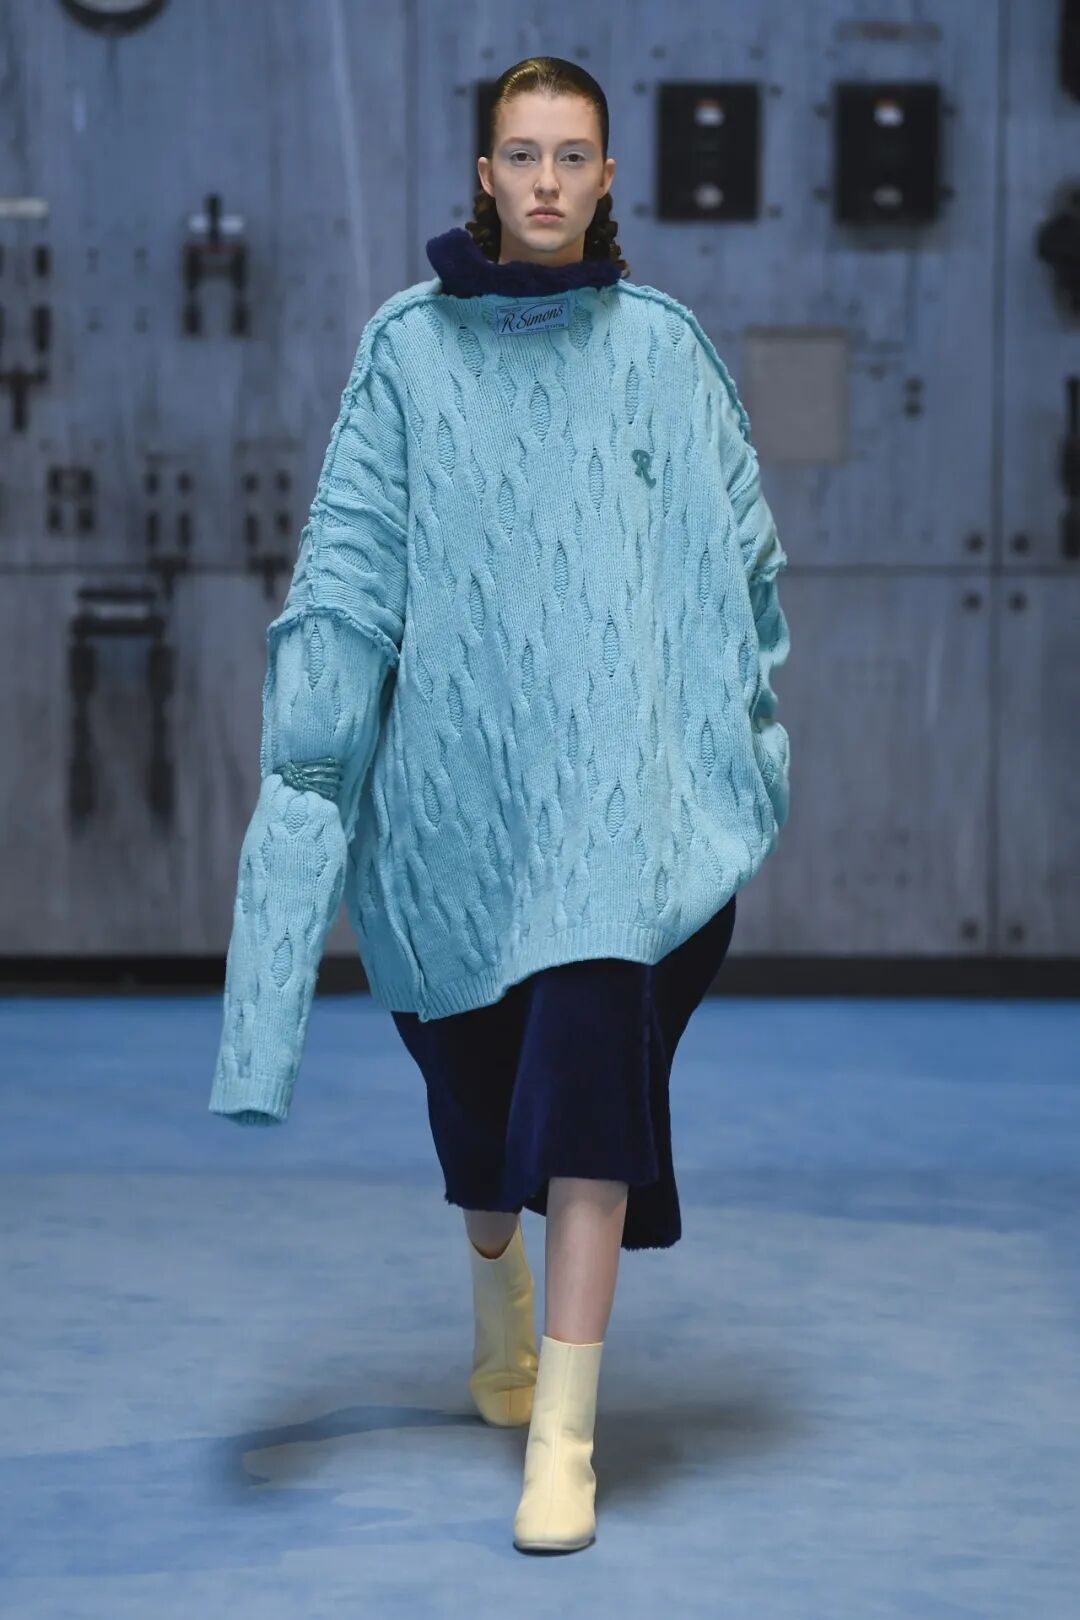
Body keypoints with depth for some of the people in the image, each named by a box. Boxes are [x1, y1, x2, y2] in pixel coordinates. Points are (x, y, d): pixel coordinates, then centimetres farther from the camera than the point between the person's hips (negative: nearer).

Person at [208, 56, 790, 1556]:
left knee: (591, 1060, -14)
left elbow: (738, 553, 7)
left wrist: (744, 743, 5)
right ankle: (498, 1287, 47)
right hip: (453, 768, 2)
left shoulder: (663, 346, 3)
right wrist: (308, 742, -5)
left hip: (612, 770, -2)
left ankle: (563, 1434, -14)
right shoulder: (408, 347, 4)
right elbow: (349, 561, 2)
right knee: (474, 1067, 15)